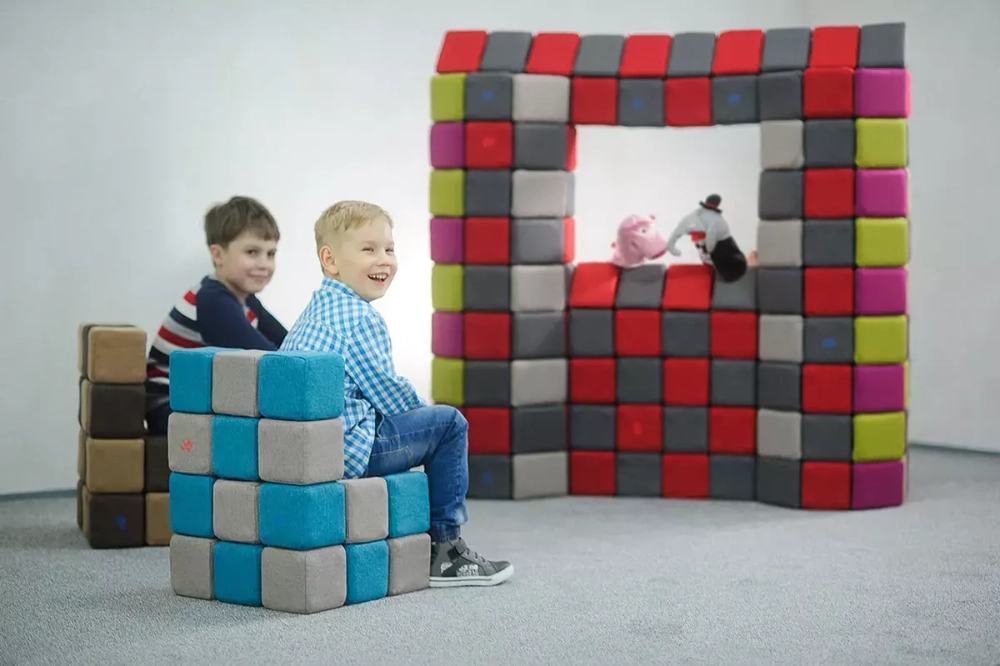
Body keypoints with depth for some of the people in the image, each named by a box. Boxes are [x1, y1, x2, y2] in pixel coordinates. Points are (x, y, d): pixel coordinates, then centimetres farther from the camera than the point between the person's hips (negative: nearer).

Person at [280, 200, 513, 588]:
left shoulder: (317, 309, 17)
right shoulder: (359, 318, -15)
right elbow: (386, 391, -12)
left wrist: (418, 413, 24)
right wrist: (424, 412, 9)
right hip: (345, 449, -11)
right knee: (450, 423, 0)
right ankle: (446, 549, 6)